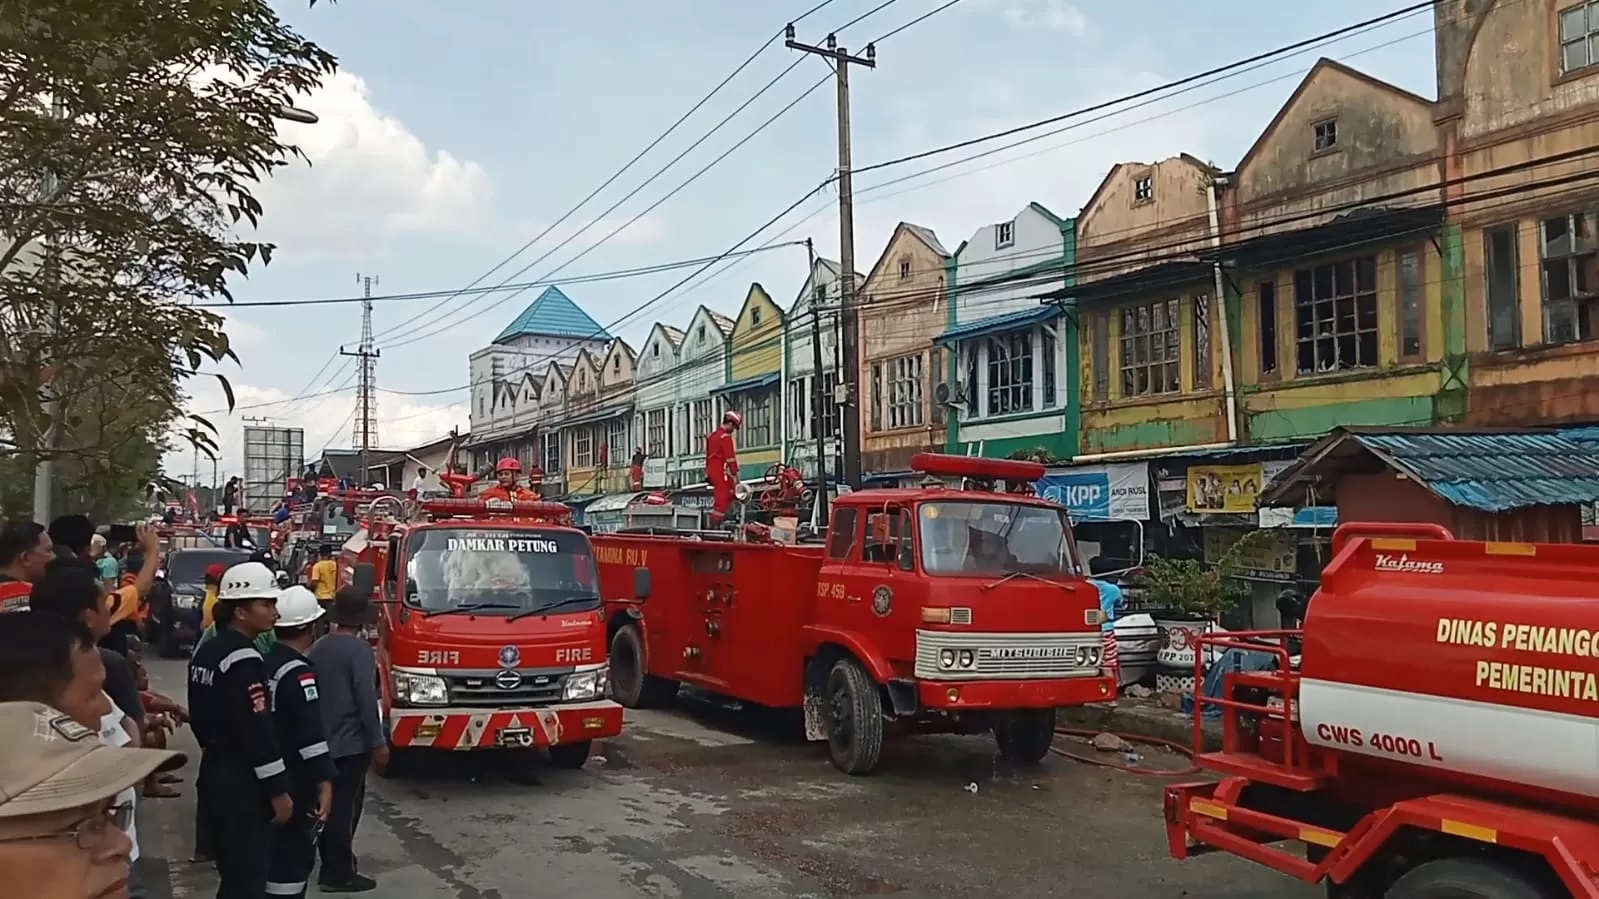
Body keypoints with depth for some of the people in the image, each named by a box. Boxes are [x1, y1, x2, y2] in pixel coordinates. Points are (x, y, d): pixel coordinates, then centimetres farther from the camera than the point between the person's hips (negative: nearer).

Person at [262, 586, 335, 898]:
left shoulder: (266, 661, 7)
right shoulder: (298, 672, -20)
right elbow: (311, 734, -24)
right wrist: (324, 783, -23)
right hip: (295, 780, -9)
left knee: (276, 851, 19)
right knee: (294, 856, -4)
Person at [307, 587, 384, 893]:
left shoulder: (316, 648, 8)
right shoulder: (359, 649, -15)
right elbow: (366, 699, -19)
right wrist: (378, 742, -14)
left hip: (321, 742, 8)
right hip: (350, 743, -8)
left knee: (327, 805, 16)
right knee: (345, 808, -2)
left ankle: (330, 864, 25)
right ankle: (339, 874, 1)